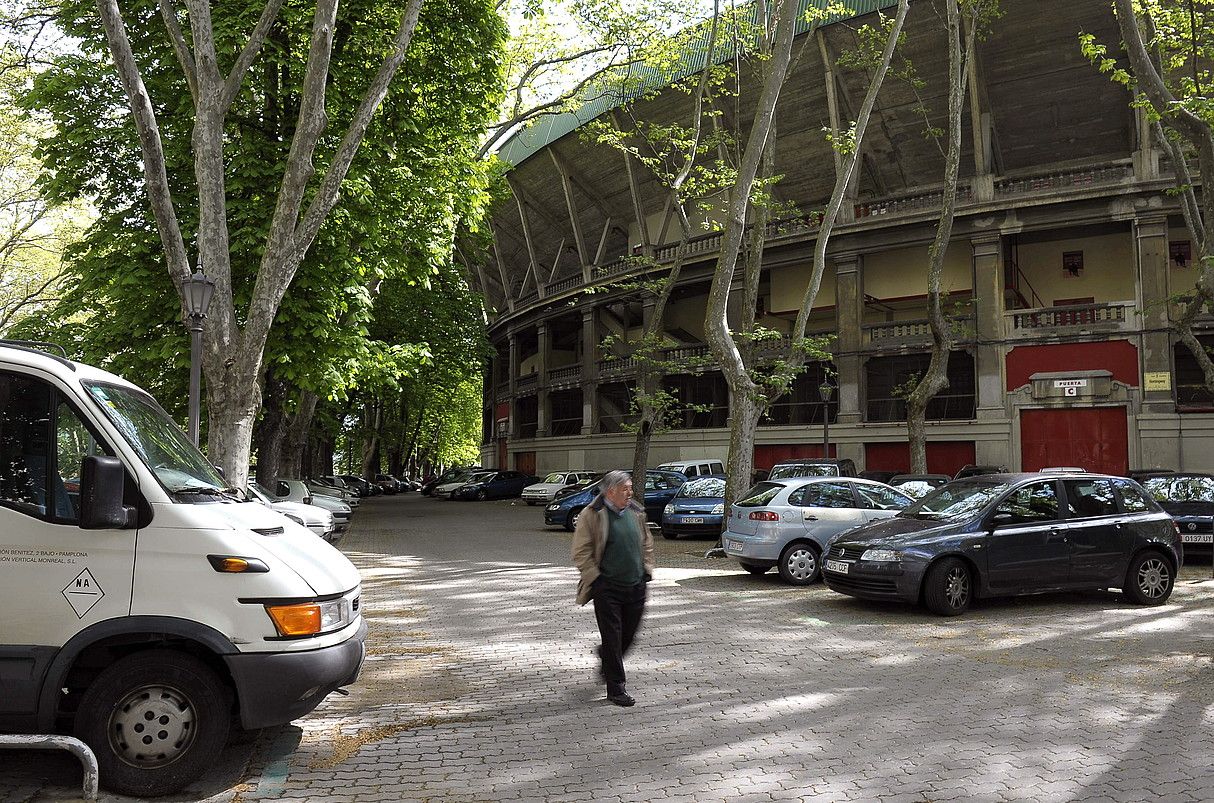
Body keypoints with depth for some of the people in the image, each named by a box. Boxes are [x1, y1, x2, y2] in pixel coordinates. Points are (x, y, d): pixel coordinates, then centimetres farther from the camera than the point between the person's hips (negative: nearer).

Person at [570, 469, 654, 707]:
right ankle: (616, 688, 8)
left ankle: (606, 663, 43)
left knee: (629, 634, 14)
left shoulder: (636, 513, 9)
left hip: (636, 586, 6)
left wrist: (647, 570, 12)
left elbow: (646, 543, 21)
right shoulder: (591, 515, -10)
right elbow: (580, 552, -9)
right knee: (612, 637, -2)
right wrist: (595, 577, -12)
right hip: (607, 587, -6)